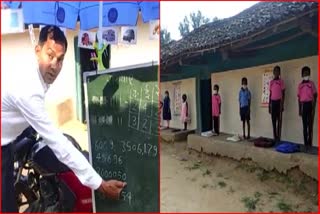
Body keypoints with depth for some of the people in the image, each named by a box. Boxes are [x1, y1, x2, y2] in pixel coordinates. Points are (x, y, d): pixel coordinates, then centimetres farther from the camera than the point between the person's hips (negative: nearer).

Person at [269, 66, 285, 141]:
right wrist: (269, 105, 12)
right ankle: (275, 136, 14)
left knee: (279, 120, -3)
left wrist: (282, 105, -11)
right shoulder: (271, 82, 13)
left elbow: (283, 94, -4)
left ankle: (278, 137, 0)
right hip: (273, 102, 5)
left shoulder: (281, 81, -1)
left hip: (278, 102, -5)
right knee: (273, 120, 7)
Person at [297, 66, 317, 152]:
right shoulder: (300, 85, 8)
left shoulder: (312, 83, 1)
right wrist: (299, 109, 7)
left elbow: (315, 96, -1)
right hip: (303, 105, 2)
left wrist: (313, 109, -8)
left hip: (310, 105, -2)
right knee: (305, 125, 4)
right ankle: (306, 144, 9)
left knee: (310, 125, 1)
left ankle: (309, 143, 8)